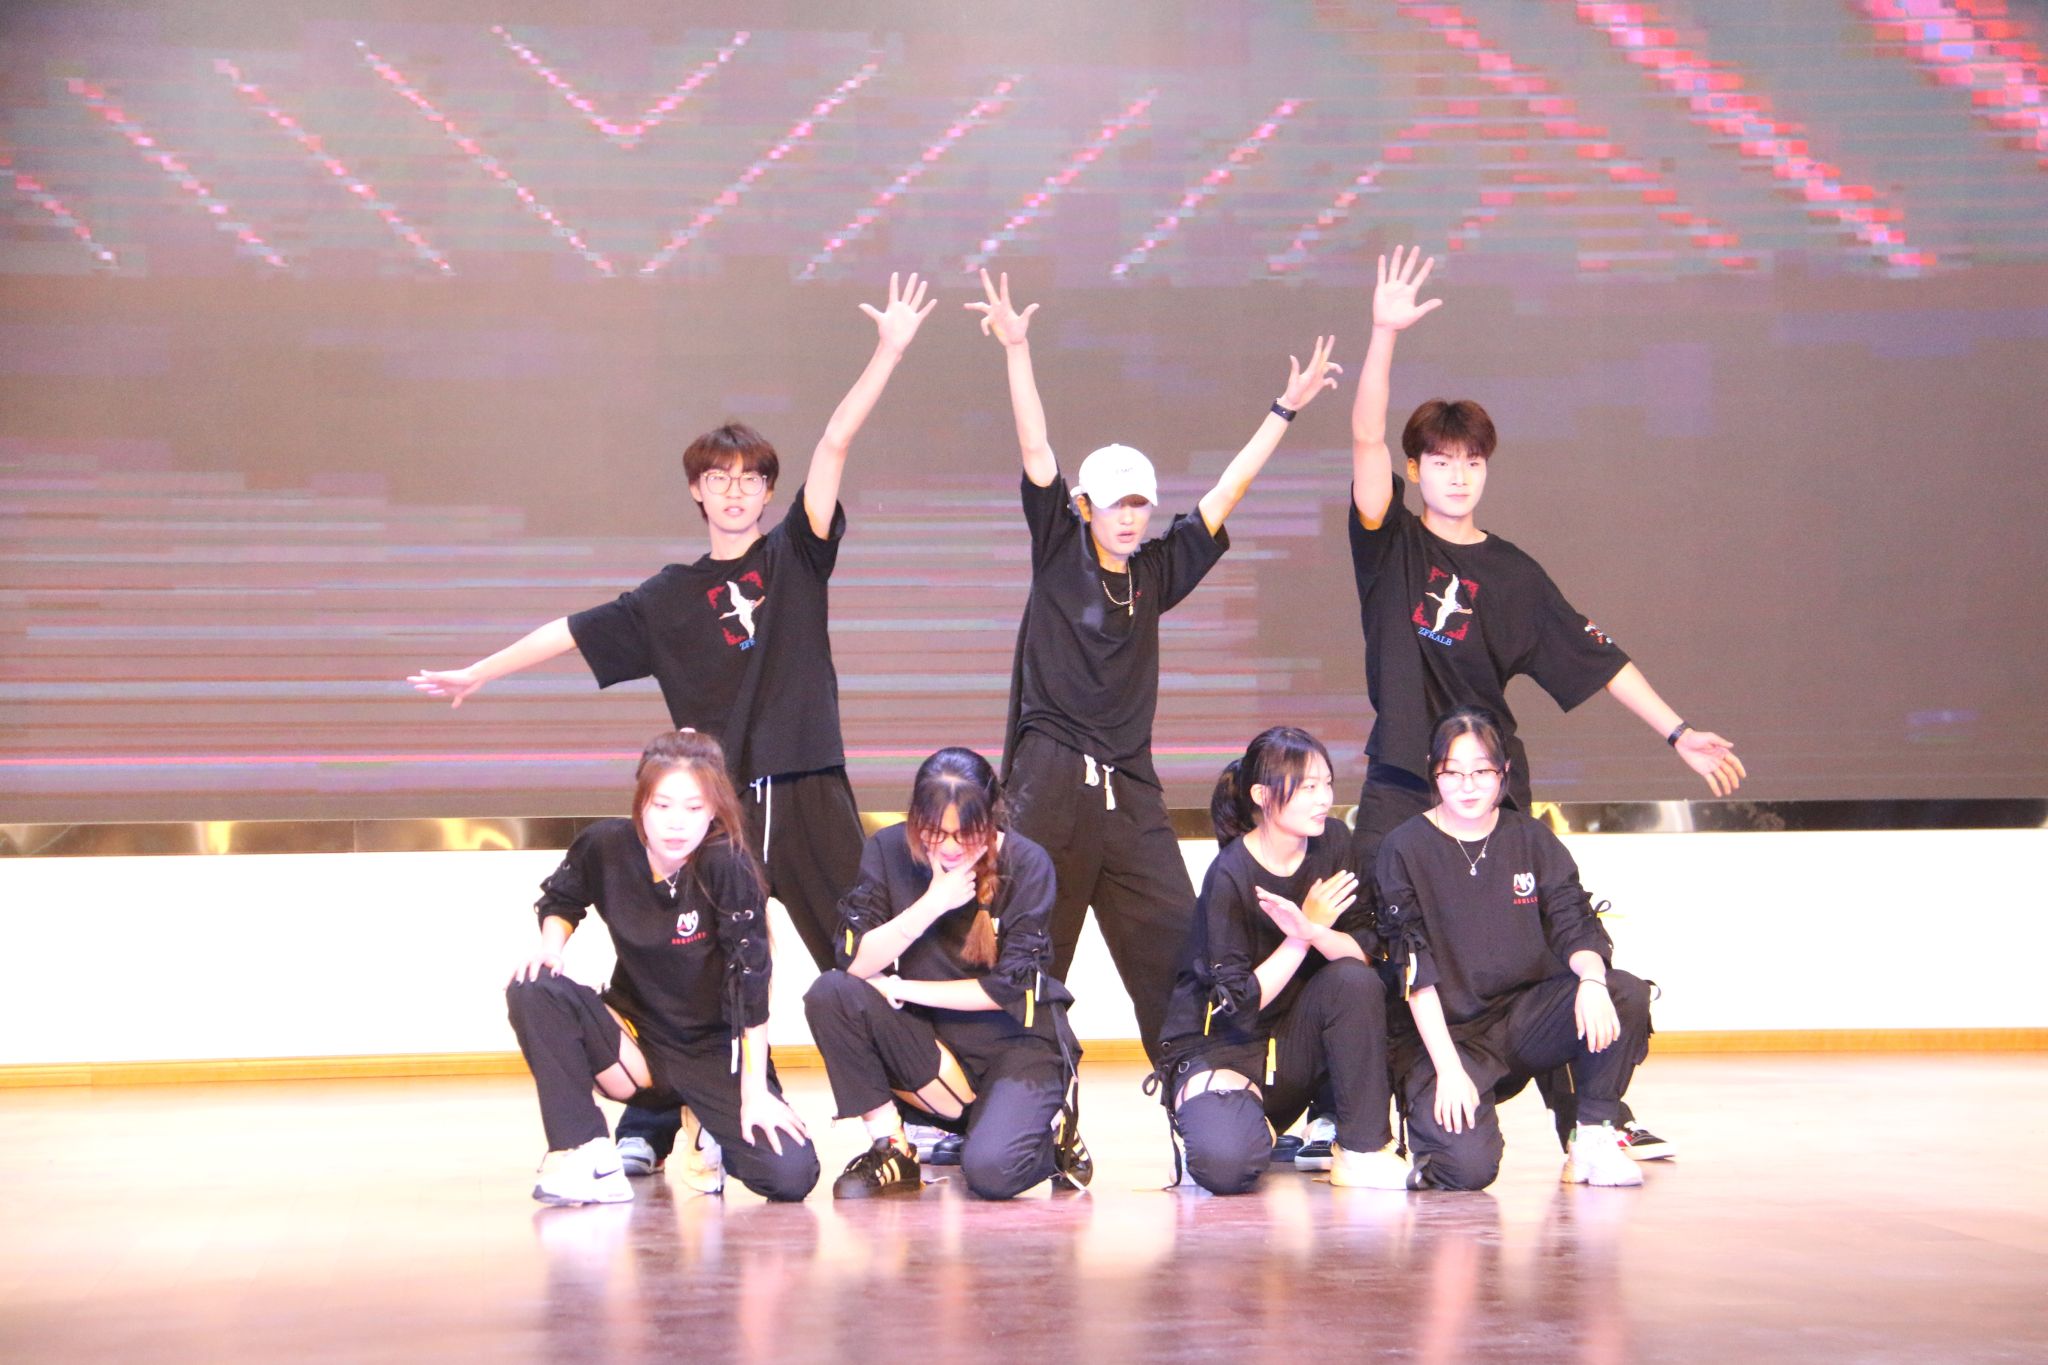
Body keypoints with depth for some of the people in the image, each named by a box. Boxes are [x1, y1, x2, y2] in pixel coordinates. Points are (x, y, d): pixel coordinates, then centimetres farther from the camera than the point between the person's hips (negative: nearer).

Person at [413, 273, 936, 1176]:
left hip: (810, 794, -1)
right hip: (717, 800, 1)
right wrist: (479, 673, 12)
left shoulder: (795, 557, 6)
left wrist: (889, 351, -7)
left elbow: (834, 445, -1)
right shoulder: (671, 598, 10)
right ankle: (646, 1129, 4)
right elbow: (575, 633, 13)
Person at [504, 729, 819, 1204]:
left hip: (713, 1050, -2)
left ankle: (706, 1130, 12)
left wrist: (754, 1091, -21)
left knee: (791, 1174, -22)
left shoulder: (729, 869, -23)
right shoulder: (606, 848, -13)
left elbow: (750, 984, -20)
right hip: (636, 1033, 2)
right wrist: (550, 945, -12)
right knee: (532, 991, -24)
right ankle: (584, 1152, -18)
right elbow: (560, 899, 10)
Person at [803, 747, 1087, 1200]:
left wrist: (903, 989, -13)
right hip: (926, 1042, 3)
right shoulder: (888, 852, -7)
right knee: (830, 994, -24)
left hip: (1016, 1043, -3)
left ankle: (1052, 1131, 7)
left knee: (990, 1170, -30)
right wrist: (933, 904, -25)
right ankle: (890, 1149, -10)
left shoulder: (1027, 864, -12)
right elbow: (854, 961, -17)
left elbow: (1013, 989, -14)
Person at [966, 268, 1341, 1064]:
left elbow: (1226, 492, 15)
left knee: (1176, 952, 0)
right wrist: (1016, 350, -13)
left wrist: (1286, 410, 16)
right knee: (1035, 955, -2)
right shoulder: (1059, 553, 4)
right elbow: (1035, 451, -5)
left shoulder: (1156, 575, 13)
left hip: (1130, 794, 4)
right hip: (1049, 787, -4)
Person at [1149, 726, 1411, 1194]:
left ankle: (1363, 1151, -17)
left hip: (1295, 1040, 5)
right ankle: (1203, 1106, 6)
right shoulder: (1229, 877, -19)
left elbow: (1362, 949, -9)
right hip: (1221, 1048, -5)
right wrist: (1306, 931, -17)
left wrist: (1316, 933, -30)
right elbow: (1239, 1003, -20)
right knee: (1226, 1166, -33)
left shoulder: (1333, 843, -3)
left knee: (1355, 980, -27)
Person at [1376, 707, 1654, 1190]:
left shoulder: (1531, 839, 7)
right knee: (1468, 1167, -27)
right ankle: (1424, 1113, 10)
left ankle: (1594, 1137, -6)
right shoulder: (1406, 849, -5)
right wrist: (1449, 1068, -19)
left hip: (1525, 1018, 4)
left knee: (1626, 995, -24)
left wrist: (1592, 978, -25)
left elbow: (1572, 925, 0)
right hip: (1444, 1031, -3)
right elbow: (1414, 970, -10)